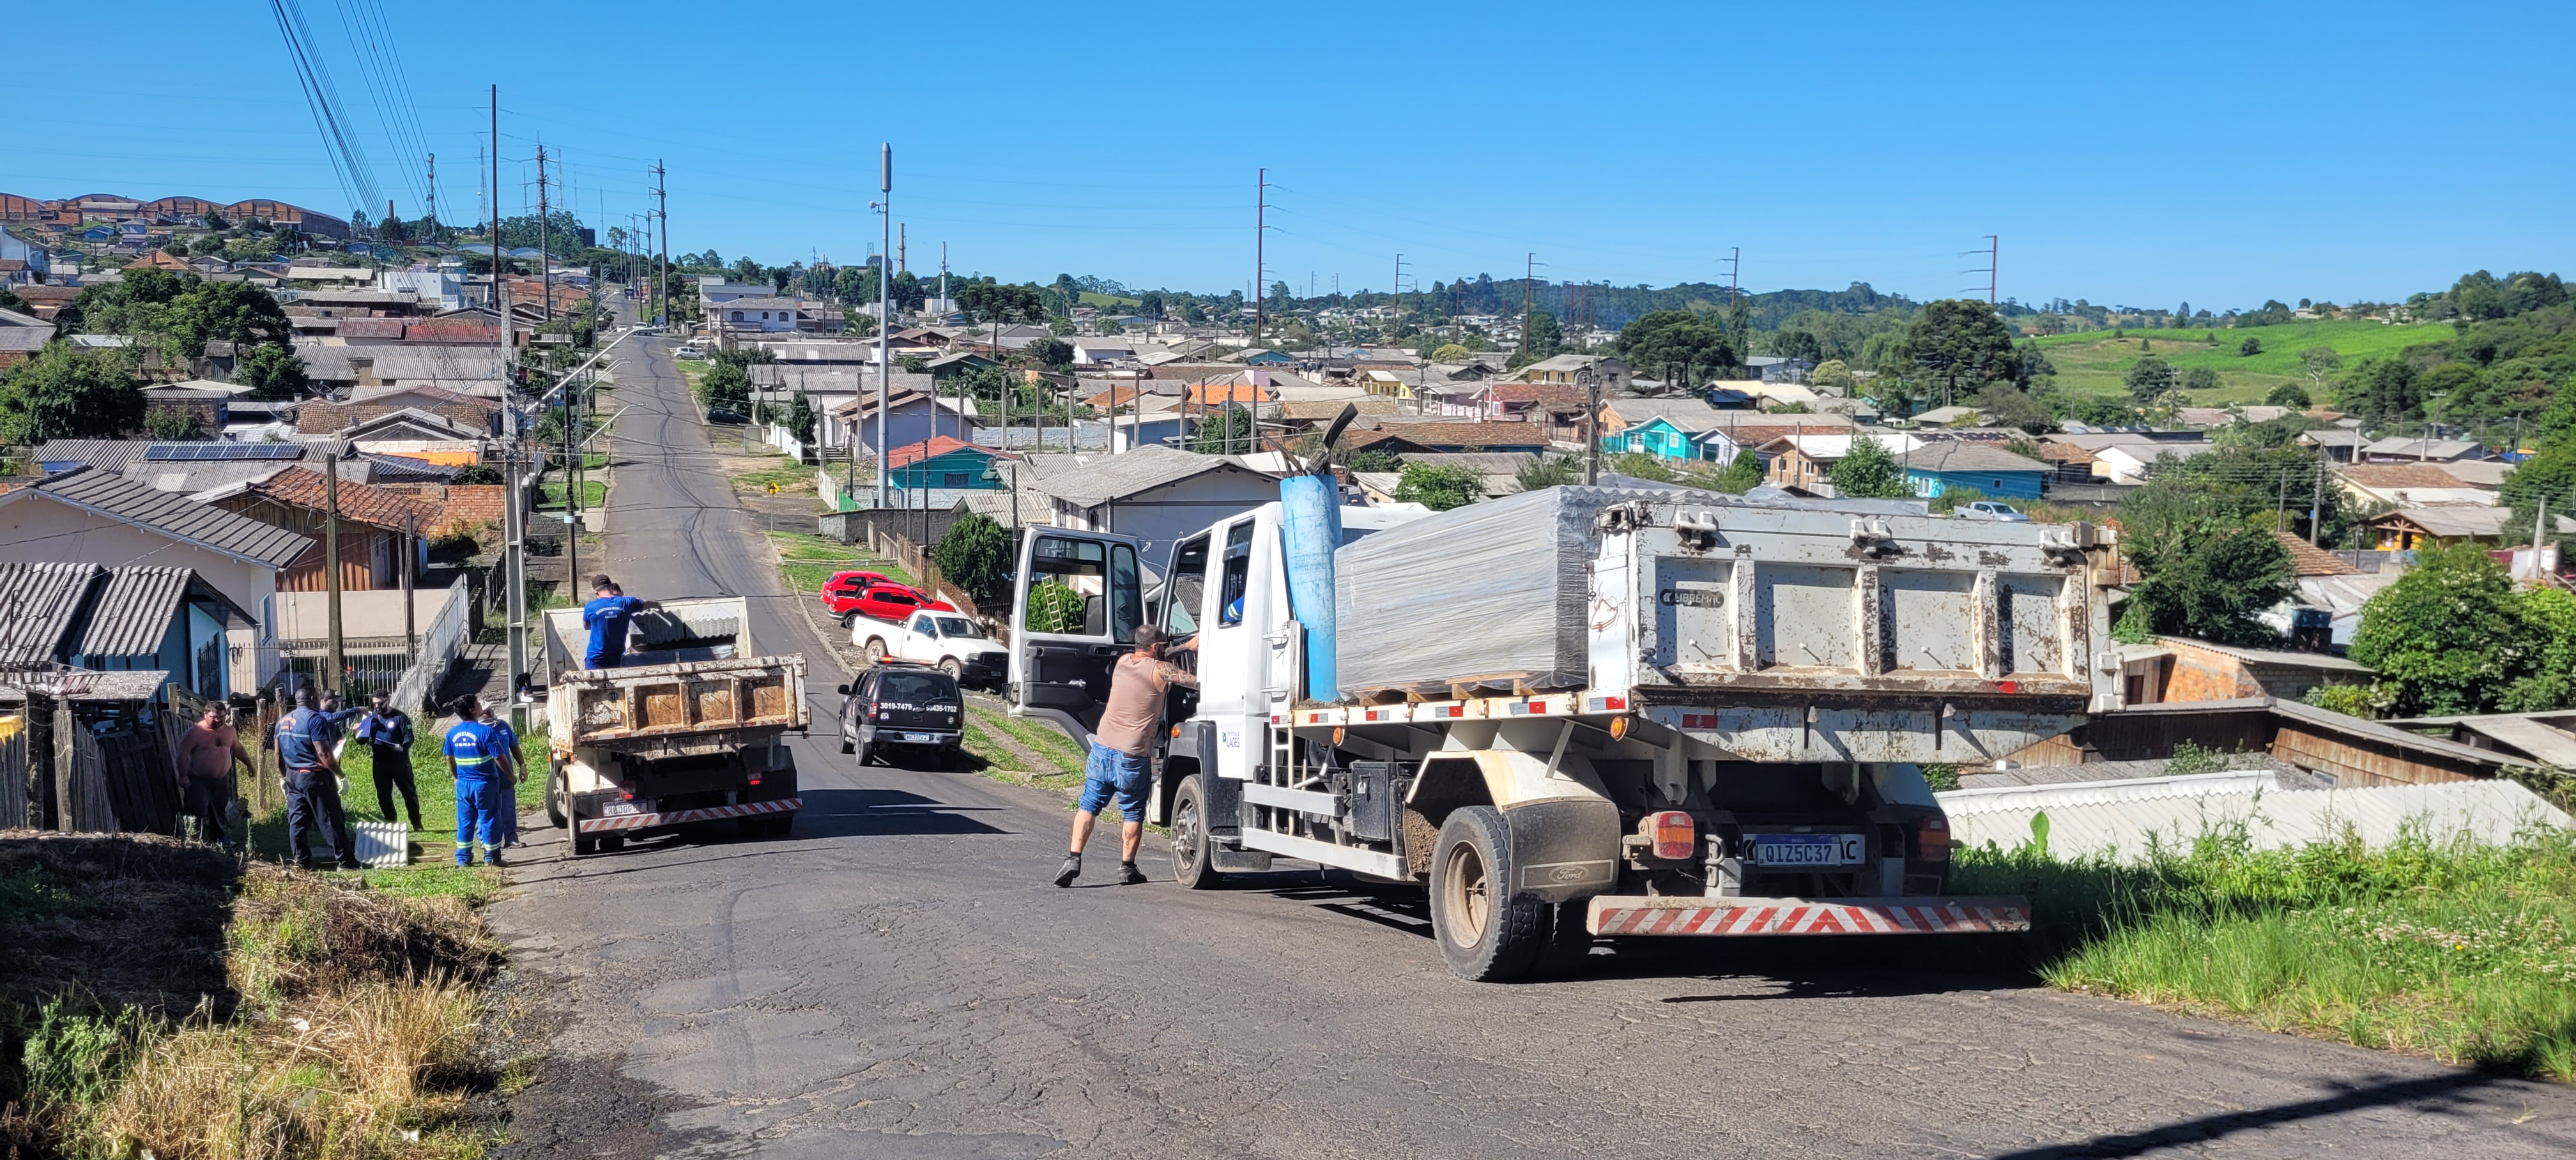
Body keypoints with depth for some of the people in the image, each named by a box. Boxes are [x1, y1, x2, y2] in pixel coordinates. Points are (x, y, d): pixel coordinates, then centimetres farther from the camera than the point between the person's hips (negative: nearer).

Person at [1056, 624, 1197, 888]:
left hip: (1102, 749, 4)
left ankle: (1073, 859, -2)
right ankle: (1127, 868, 13)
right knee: (1133, 813, 12)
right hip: (1132, 757, -4)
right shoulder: (1159, 670, -10)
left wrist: (1186, 647, 27)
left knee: (1088, 806, 10)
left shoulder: (1123, 661, 8)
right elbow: (1197, 680, -13)